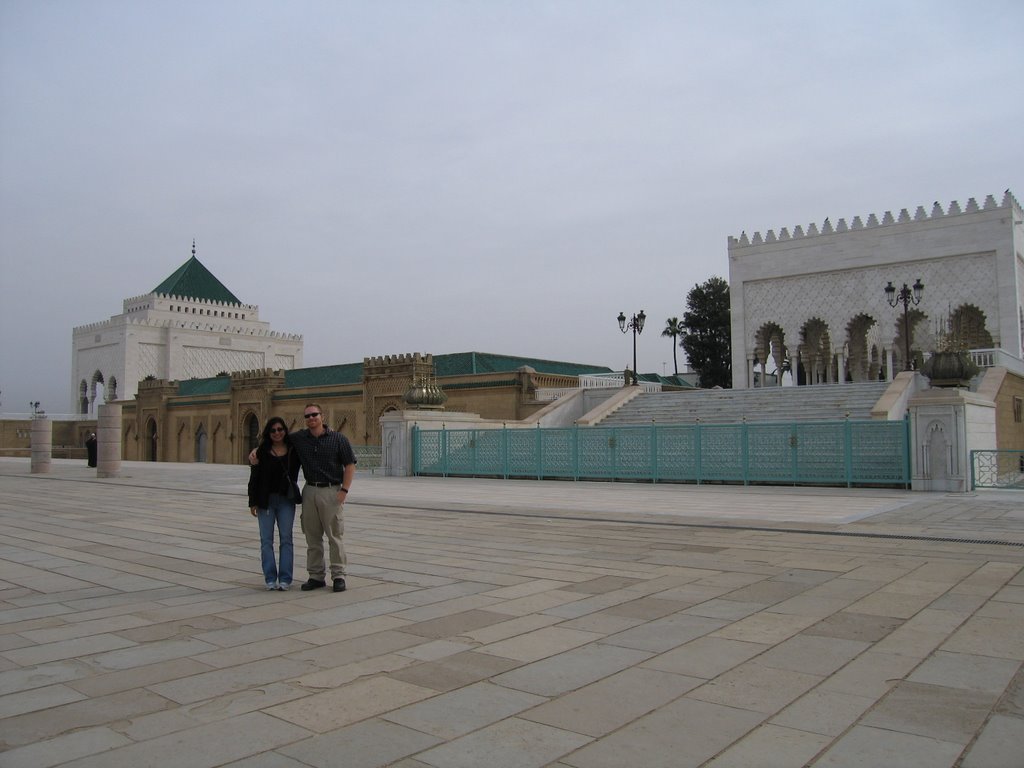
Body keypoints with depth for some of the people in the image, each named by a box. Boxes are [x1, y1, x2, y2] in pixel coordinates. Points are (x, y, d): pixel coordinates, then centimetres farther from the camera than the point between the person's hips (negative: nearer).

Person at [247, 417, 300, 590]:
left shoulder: (294, 450, 1)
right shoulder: (262, 452, -1)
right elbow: (254, 477, 0)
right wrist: (253, 502, -4)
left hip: (286, 500, 0)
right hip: (266, 500, 0)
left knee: (286, 538, 2)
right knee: (266, 539, 2)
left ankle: (285, 579, 8)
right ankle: (270, 578, 10)